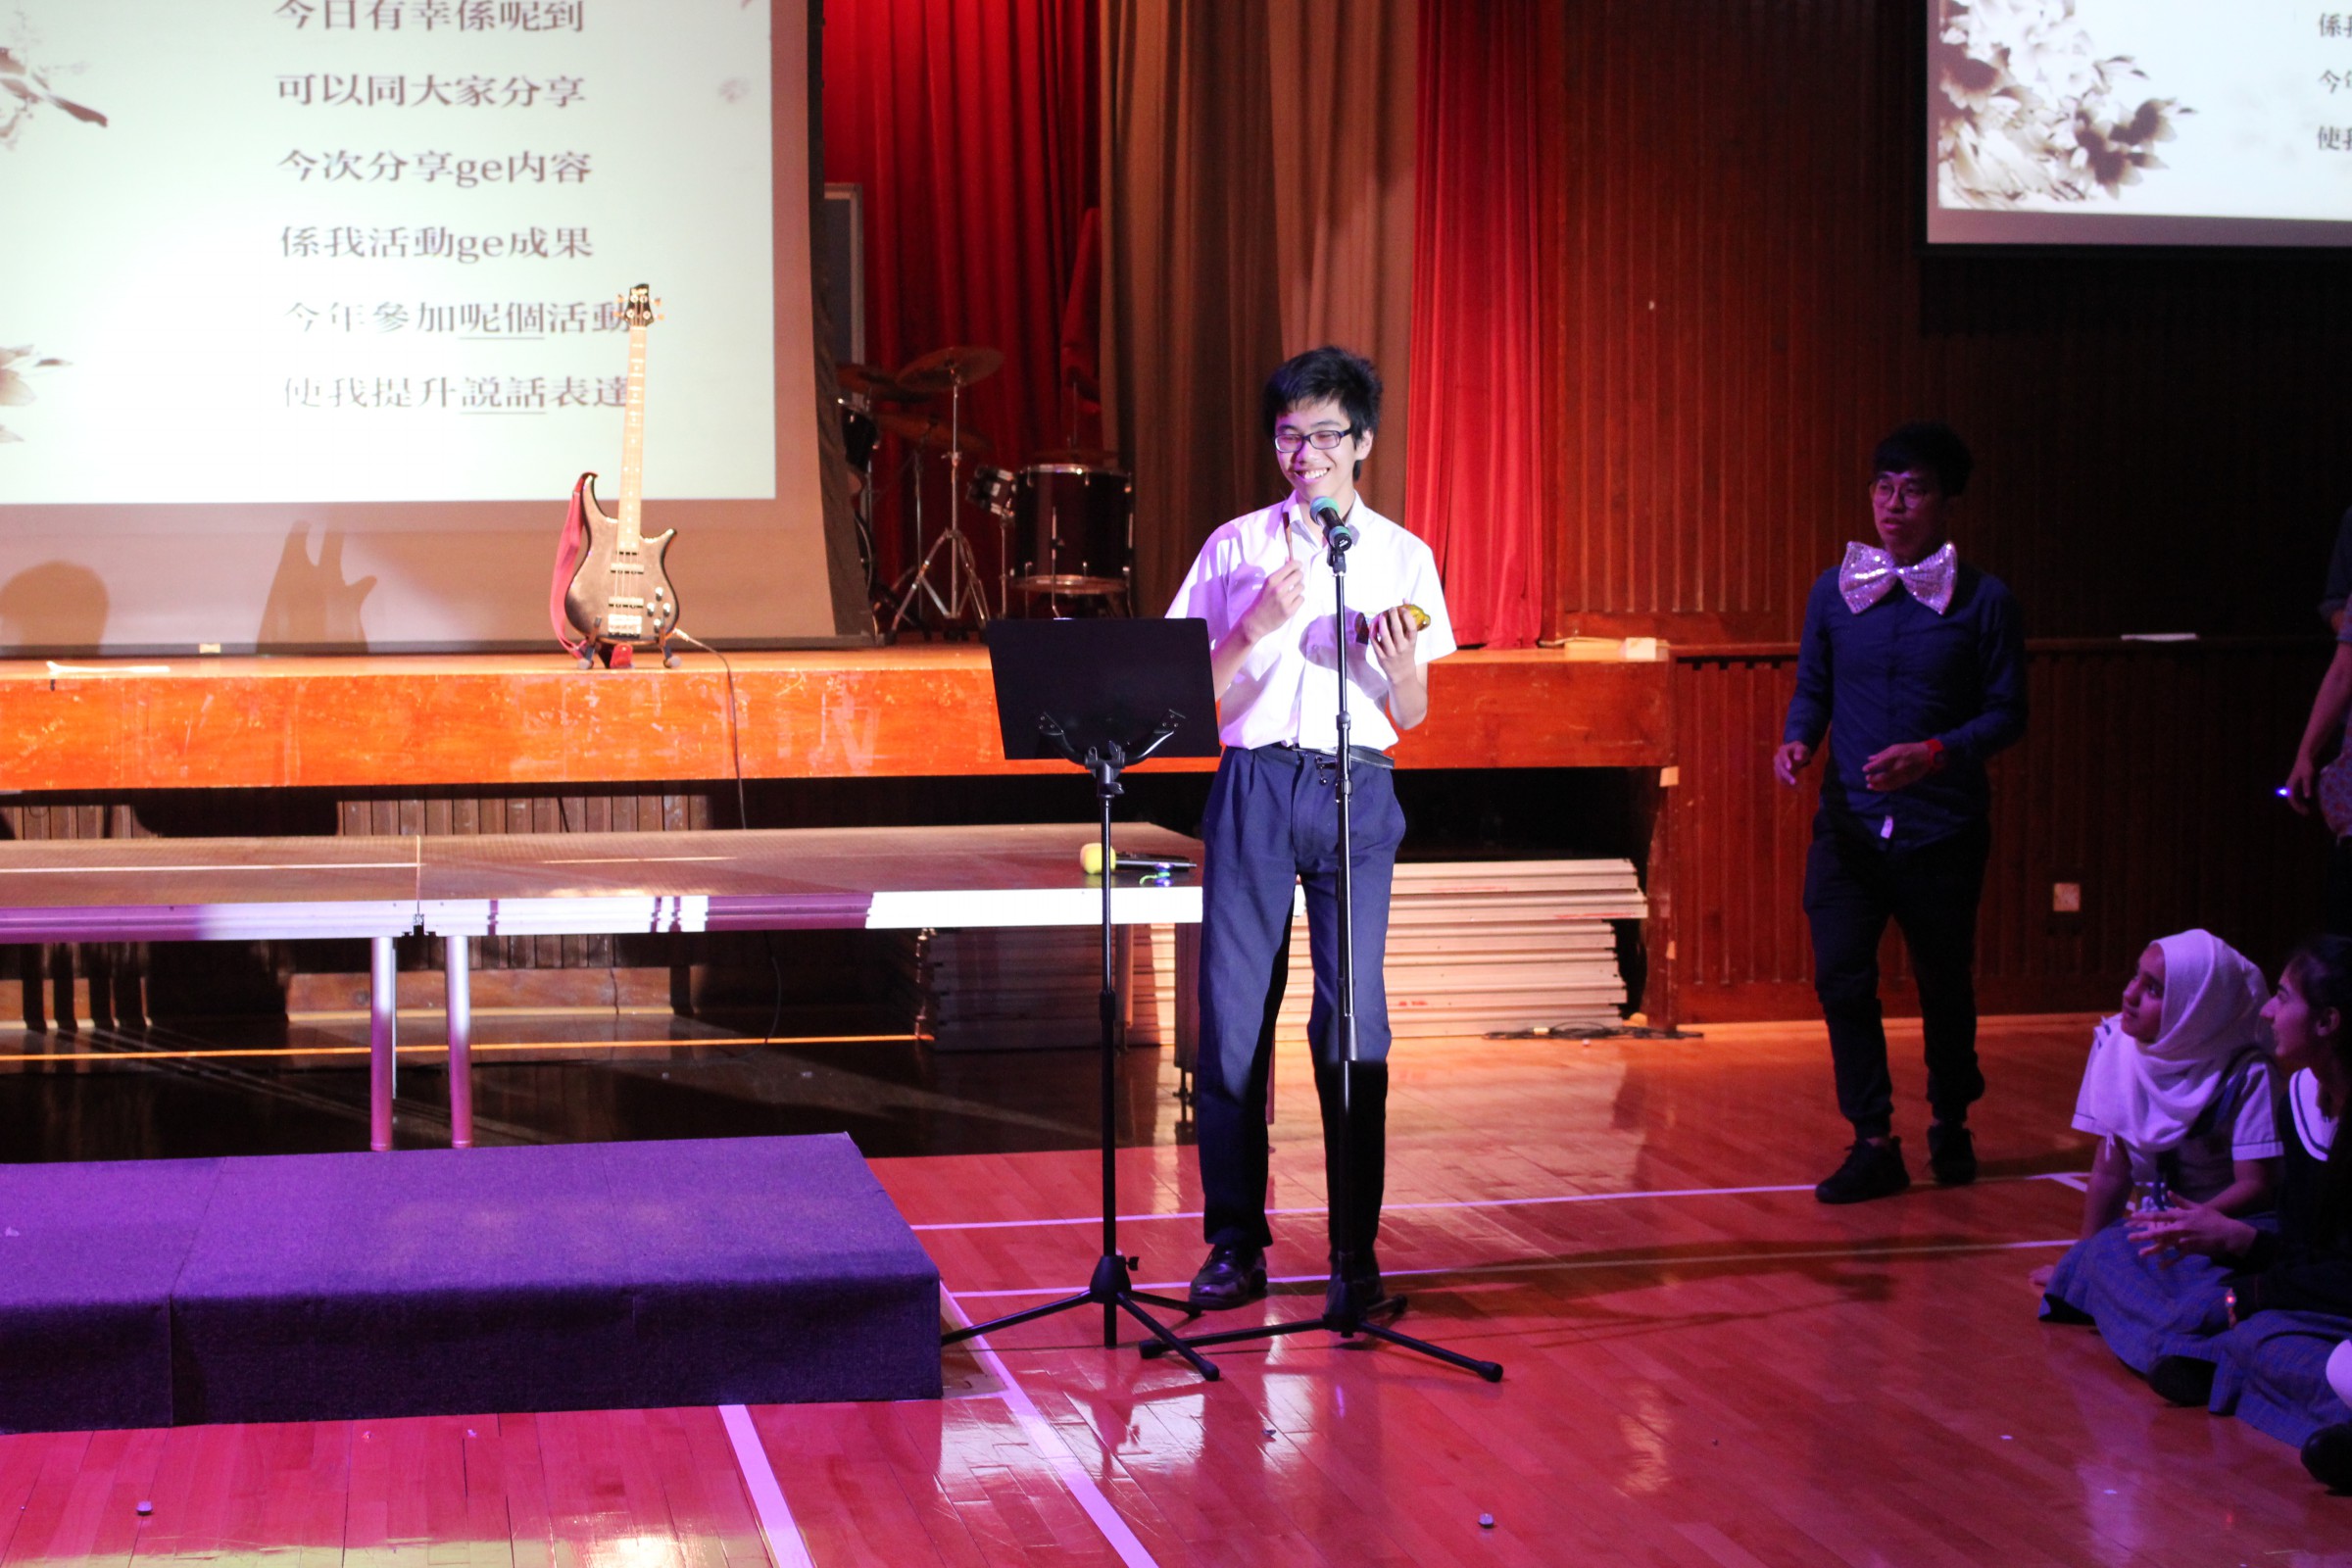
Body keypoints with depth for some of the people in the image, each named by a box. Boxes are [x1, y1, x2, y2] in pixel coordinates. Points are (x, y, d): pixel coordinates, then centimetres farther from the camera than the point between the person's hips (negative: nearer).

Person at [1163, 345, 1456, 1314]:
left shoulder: (1403, 558, 11)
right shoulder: (1237, 546, 10)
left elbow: (1412, 716, 10)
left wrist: (1399, 665, -12)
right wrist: (1257, 626, -10)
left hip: (1355, 788, 0)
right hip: (1255, 781, 0)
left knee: (1352, 1018, -5)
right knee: (1232, 1014, -2)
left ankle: (1354, 1250, 3)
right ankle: (1235, 1244, 7)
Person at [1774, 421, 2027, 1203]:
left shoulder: (1984, 601, -4)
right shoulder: (1834, 591, 4)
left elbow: (2006, 713, -3)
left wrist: (1933, 754, -18)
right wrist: (1797, 739, -9)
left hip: (1942, 825, -2)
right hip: (1848, 822, 2)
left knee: (1944, 983, 11)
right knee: (1840, 978, -8)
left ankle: (1950, 1124, 33)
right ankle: (1874, 1143, 2)